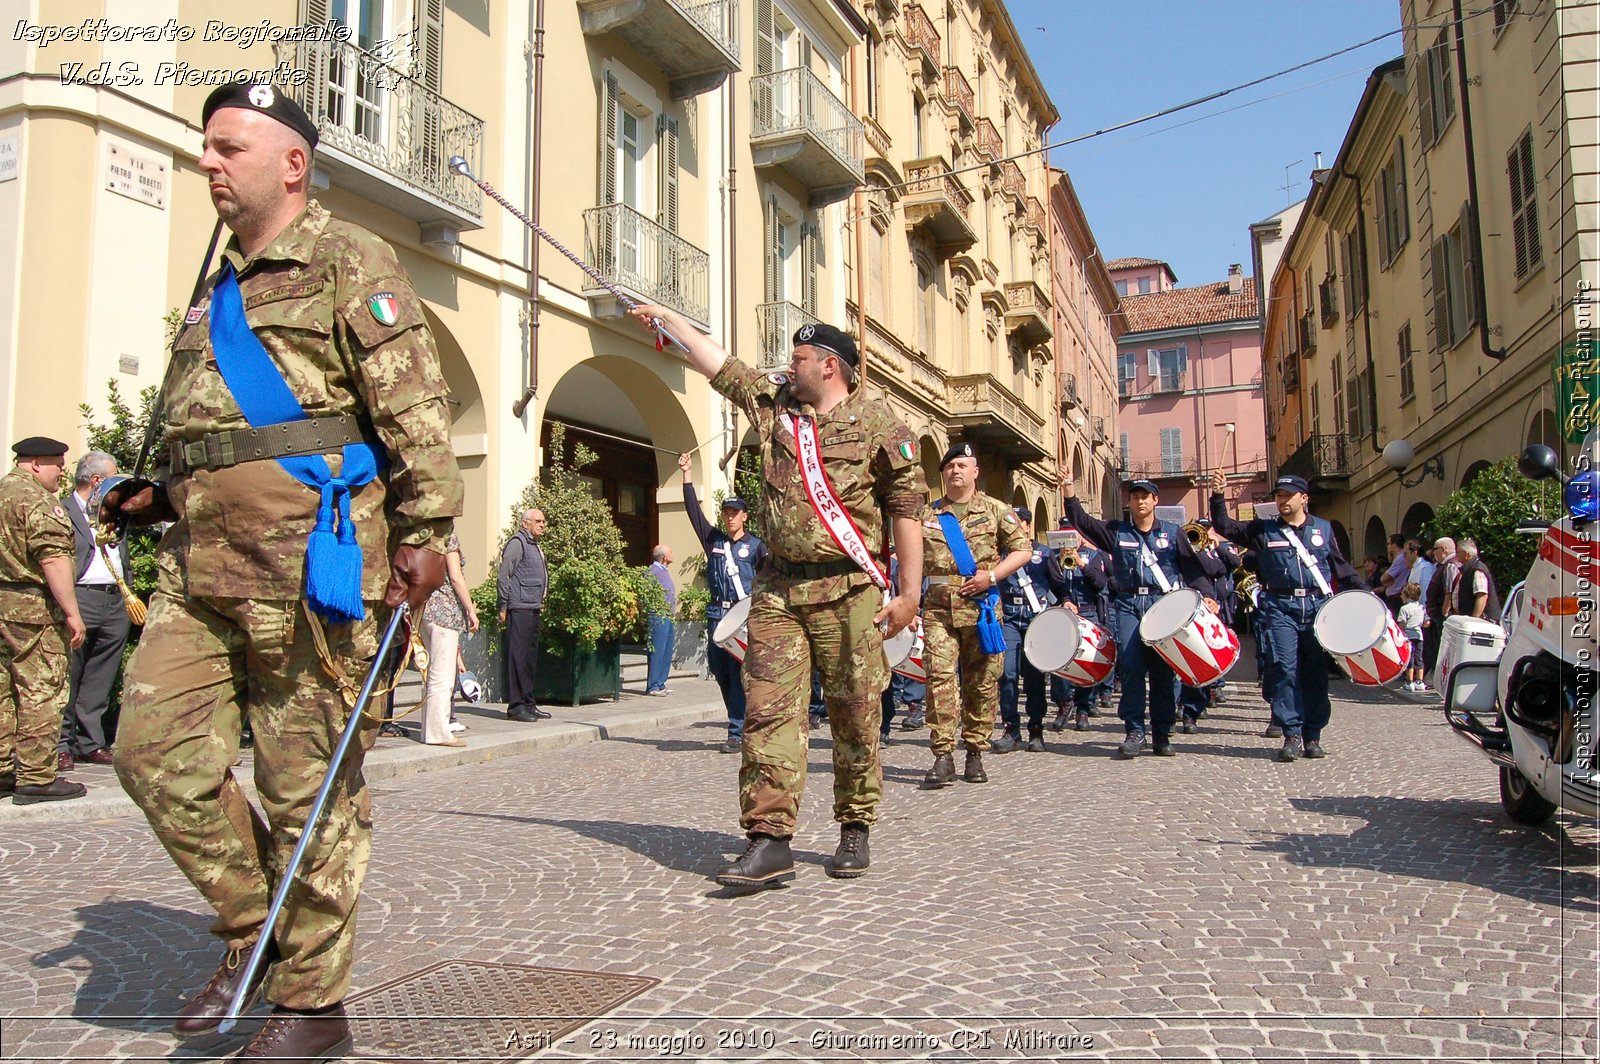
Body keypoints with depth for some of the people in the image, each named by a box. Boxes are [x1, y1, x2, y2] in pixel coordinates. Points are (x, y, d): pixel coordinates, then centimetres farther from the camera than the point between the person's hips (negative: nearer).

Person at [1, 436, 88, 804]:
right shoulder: (35, 498, -12)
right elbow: (53, 558, -20)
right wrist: (72, 612, -19)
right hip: (31, 606, -10)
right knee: (42, 691, -5)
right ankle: (36, 779, -3)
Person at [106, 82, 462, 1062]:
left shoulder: (348, 262, -1)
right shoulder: (222, 290, 24)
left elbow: (416, 408, -11)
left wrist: (424, 532, -17)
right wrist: (159, 495, 17)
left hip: (303, 562, -8)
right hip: (202, 562, 8)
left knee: (310, 786, -1)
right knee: (157, 749, 2)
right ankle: (254, 926, 22)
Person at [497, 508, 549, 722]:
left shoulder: (536, 546, 21)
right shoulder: (517, 543, -7)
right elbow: (503, 577, -12)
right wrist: (503, 607, -14)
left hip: (533, 609, 10)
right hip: (520, 608, -9)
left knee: (530, 658, 12)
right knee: (518, 657, -7)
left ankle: (528, 704, 19)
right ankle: (515, 706, -4)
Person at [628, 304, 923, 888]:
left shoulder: (878, 425, -1)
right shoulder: (773, 405, 14)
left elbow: (906, 510, -3)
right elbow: (717, 362, 23)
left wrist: (908, 591, -6)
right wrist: (667, 316, 26)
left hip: (848, 592, -4)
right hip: (778, 589, 4)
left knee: (854, 718, 4)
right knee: (767, 712, -4)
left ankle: (855, 830, 21)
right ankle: (769, 840, -2)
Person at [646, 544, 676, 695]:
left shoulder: (665, 571, 19)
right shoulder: (653, 571, -11)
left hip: (669, 617, 10)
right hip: (659, 617, -10)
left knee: (667, 654, 11)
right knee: (657, 653, -7)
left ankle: (661, 684, 17)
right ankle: (652, 687, -3)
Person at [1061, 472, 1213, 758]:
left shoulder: (1172, 533, 11)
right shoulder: (1116, 531, 12)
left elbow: (1193, 568, 6)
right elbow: (1082, 522, 5)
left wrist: (1206, 595, -9)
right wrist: (1069, 491, -8)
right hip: (1128, 605, 0)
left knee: (1164, 669, 0)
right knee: (1130, 665, -10)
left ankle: (1161, 734, 10)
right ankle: (1134, 732, -3)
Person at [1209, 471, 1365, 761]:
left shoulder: (1323, 529, 14)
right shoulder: (1263, 530, 9)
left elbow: (1341, 567, 18)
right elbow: (1224, 526, 3)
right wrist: (1218, 496, -11)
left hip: (1317, 606, 2)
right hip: (1280, 609, -2)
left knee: (1316, 672, 4)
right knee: (1286, 670, -8)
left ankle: (1313, 736, 12)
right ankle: (1292, 735, -4)